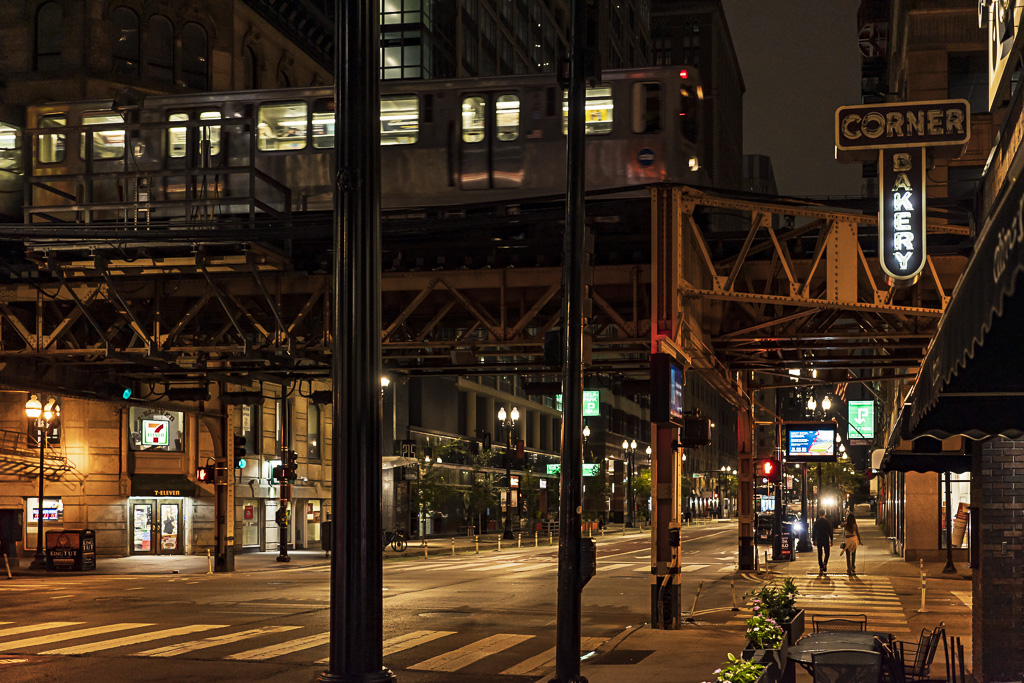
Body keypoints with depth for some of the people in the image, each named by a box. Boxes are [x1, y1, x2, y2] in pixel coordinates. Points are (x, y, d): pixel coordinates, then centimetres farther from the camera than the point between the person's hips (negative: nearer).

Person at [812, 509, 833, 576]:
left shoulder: (816, 522, 1)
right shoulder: (828, 522, -4)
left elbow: (813, 531, 4)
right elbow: (830, 532, -3)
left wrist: (814, 540, 11)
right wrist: (831, 540, 3)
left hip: (818, 540, 2)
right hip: (826, 540, -2)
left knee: (820, 554, 6)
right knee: (827, 553, 14)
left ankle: (821, 568, 0)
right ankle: (825, 563, -9)